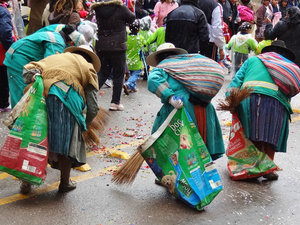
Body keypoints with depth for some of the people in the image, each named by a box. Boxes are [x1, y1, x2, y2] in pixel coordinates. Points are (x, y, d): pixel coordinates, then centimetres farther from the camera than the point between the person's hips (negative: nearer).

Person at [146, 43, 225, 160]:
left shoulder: (162, 66, 13)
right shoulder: (190, 58, 25)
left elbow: (153, 80, -10)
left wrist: (170, 97, -18)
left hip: (182, 106, -4)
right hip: (205, 107, 5)